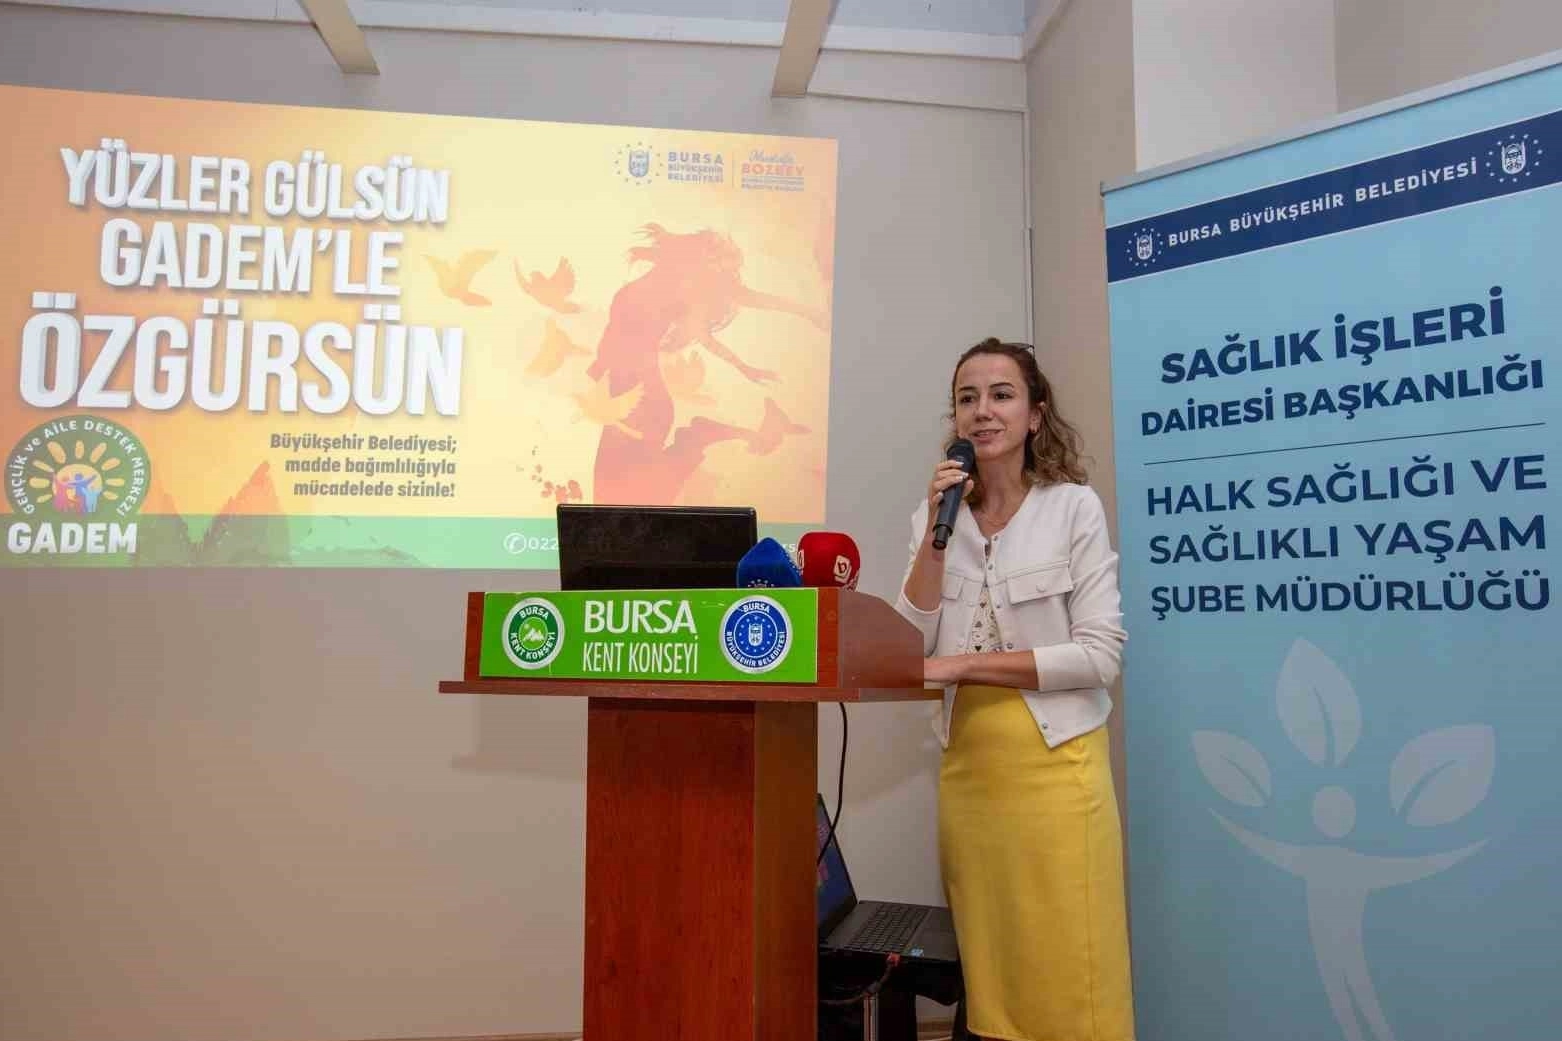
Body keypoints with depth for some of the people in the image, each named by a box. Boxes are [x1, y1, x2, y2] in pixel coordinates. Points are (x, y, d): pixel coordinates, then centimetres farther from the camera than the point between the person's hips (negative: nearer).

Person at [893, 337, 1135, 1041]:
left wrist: (962, 663, -14)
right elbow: (909, 648, -2)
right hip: (967, 767, 4)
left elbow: (1101, 656, -11)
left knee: (1065, 982, 3)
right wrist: (938, 530, -10)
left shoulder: (1075, 507, -5)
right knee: (991, 971, 13)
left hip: (1055, 766, -3)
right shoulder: (935, 516, 7)